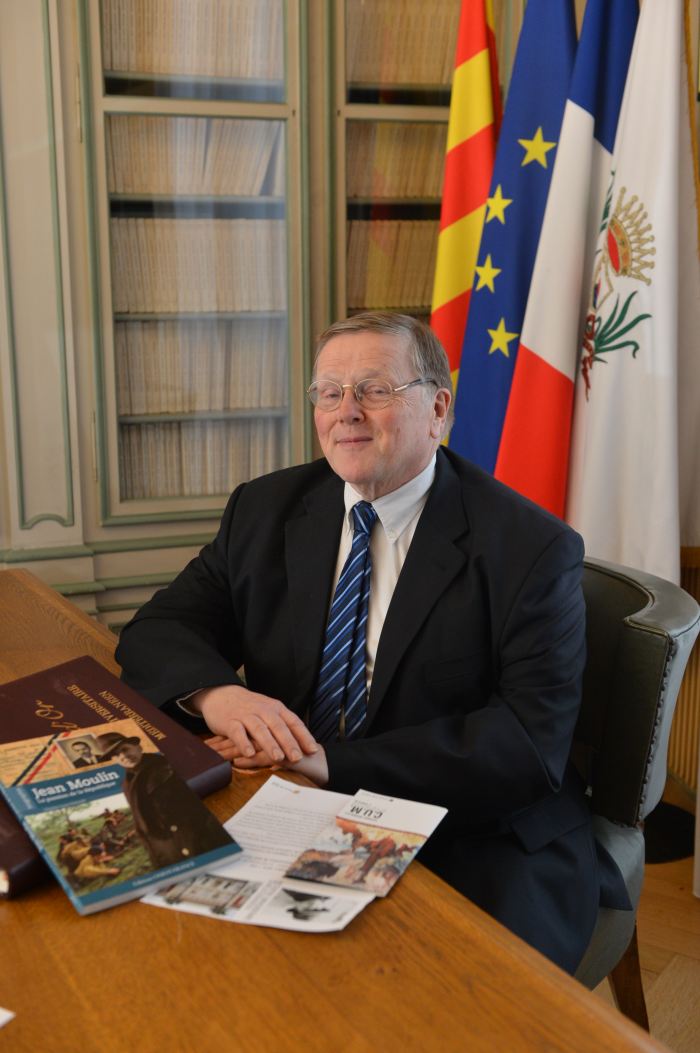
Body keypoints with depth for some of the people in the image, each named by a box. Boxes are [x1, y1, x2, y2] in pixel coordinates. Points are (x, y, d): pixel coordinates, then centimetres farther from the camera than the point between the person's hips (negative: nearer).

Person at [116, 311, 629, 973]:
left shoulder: (532, 549, -9)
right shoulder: (265, 510, 7)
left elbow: (531, 742, -16)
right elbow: (156, 631, 6)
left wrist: (329, 762, -25)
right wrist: (215, 693, -19)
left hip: (474, 852, -4)